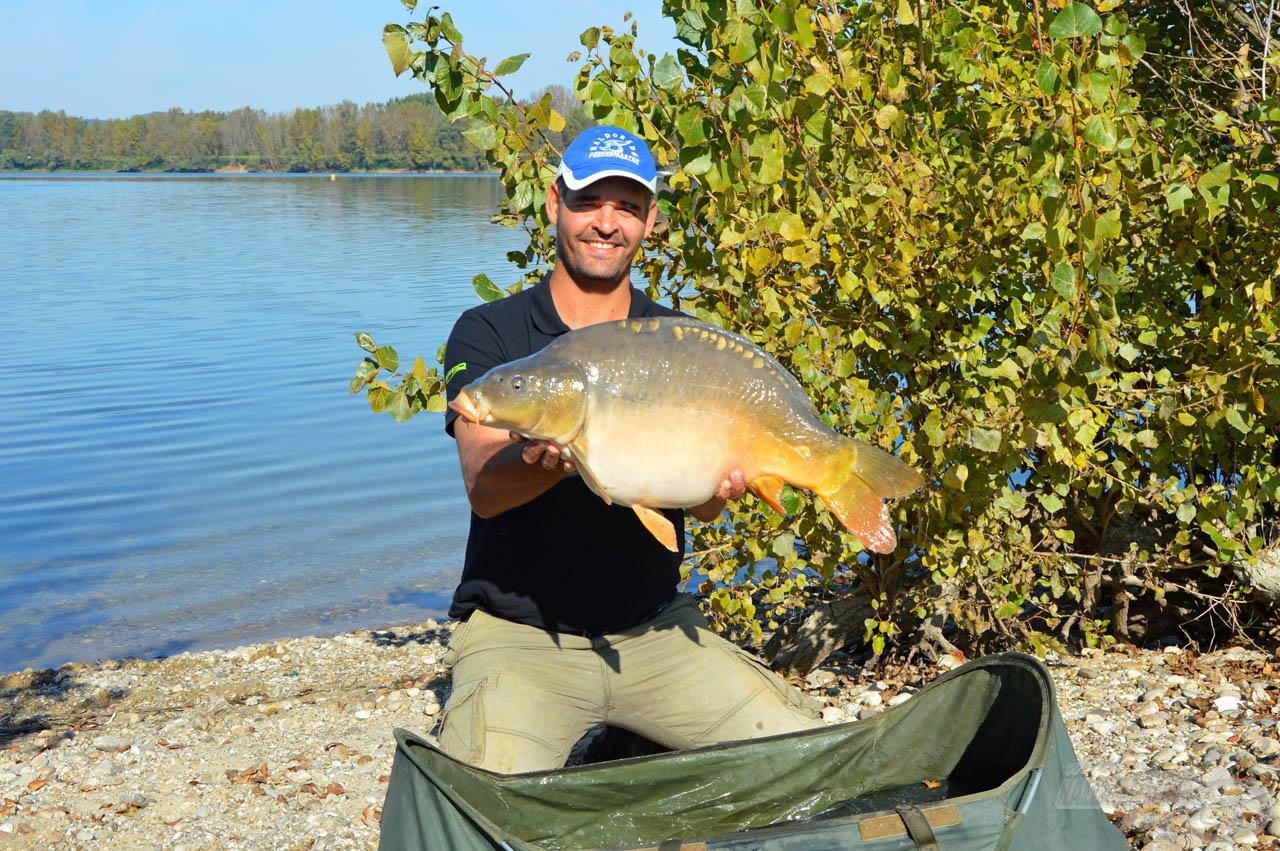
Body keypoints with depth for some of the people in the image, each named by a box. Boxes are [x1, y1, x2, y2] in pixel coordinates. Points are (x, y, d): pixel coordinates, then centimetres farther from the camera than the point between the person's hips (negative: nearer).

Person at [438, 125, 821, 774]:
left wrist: (717, 486, -28)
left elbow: (702, 508, -4)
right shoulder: (487, 333, -1)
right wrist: (549, 456, -38)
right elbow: (483, 489, -16)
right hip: (516, 629, -3)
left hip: (654, 628, 3)